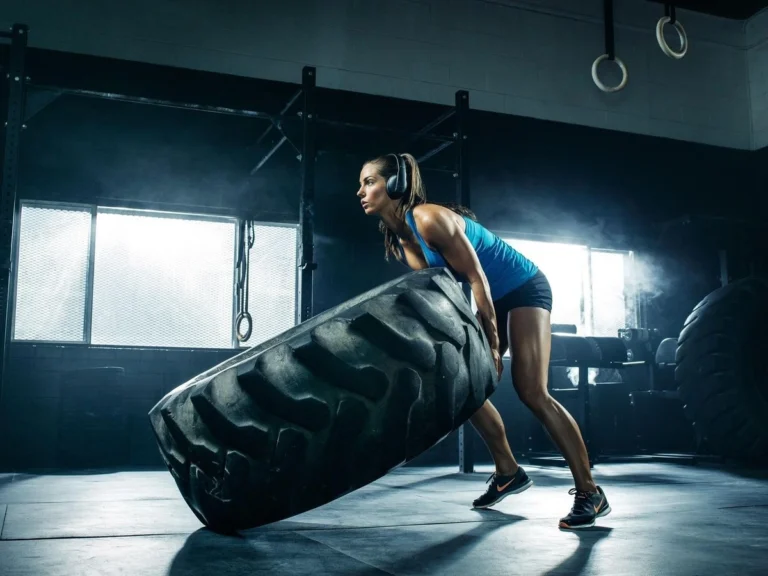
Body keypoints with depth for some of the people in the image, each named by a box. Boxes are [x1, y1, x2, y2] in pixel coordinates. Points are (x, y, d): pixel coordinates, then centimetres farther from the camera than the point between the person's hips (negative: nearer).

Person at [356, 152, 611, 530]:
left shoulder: (430, 218, -25)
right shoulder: (399, 240, 2)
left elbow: (476, 278, -24)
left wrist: (493, 348, -22)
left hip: (525, 289, -9)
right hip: (494, 299, 9)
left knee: (531, 391, -17)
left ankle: (590, 493, -12)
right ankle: (508, 472, 19)